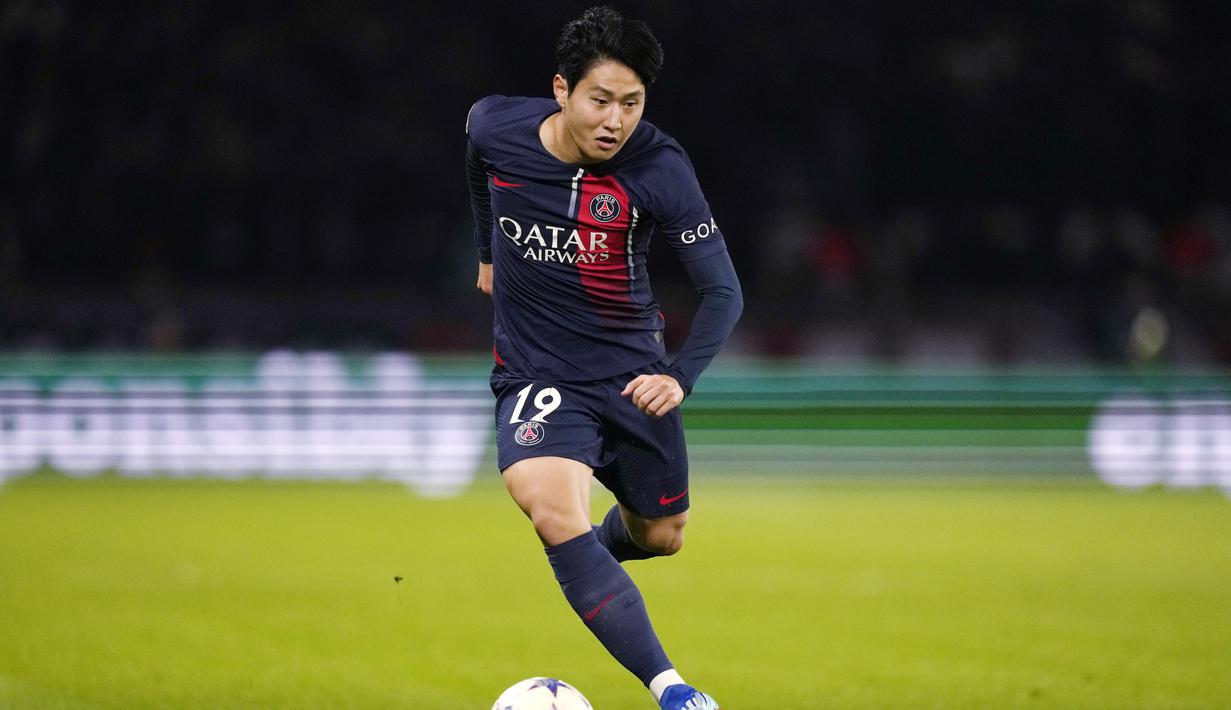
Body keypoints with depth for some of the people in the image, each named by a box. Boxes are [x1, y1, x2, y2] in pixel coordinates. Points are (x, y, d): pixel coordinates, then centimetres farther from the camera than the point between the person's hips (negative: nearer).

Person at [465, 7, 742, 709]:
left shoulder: (659, 167, -20)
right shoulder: (494, 128, -14)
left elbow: (723, 290, -19)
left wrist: (680, 377, -32)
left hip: (631, 373, 1)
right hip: (535, 376, -1)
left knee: (661, 536, 17)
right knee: (556, 511, -29)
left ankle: (582, 561, 55)